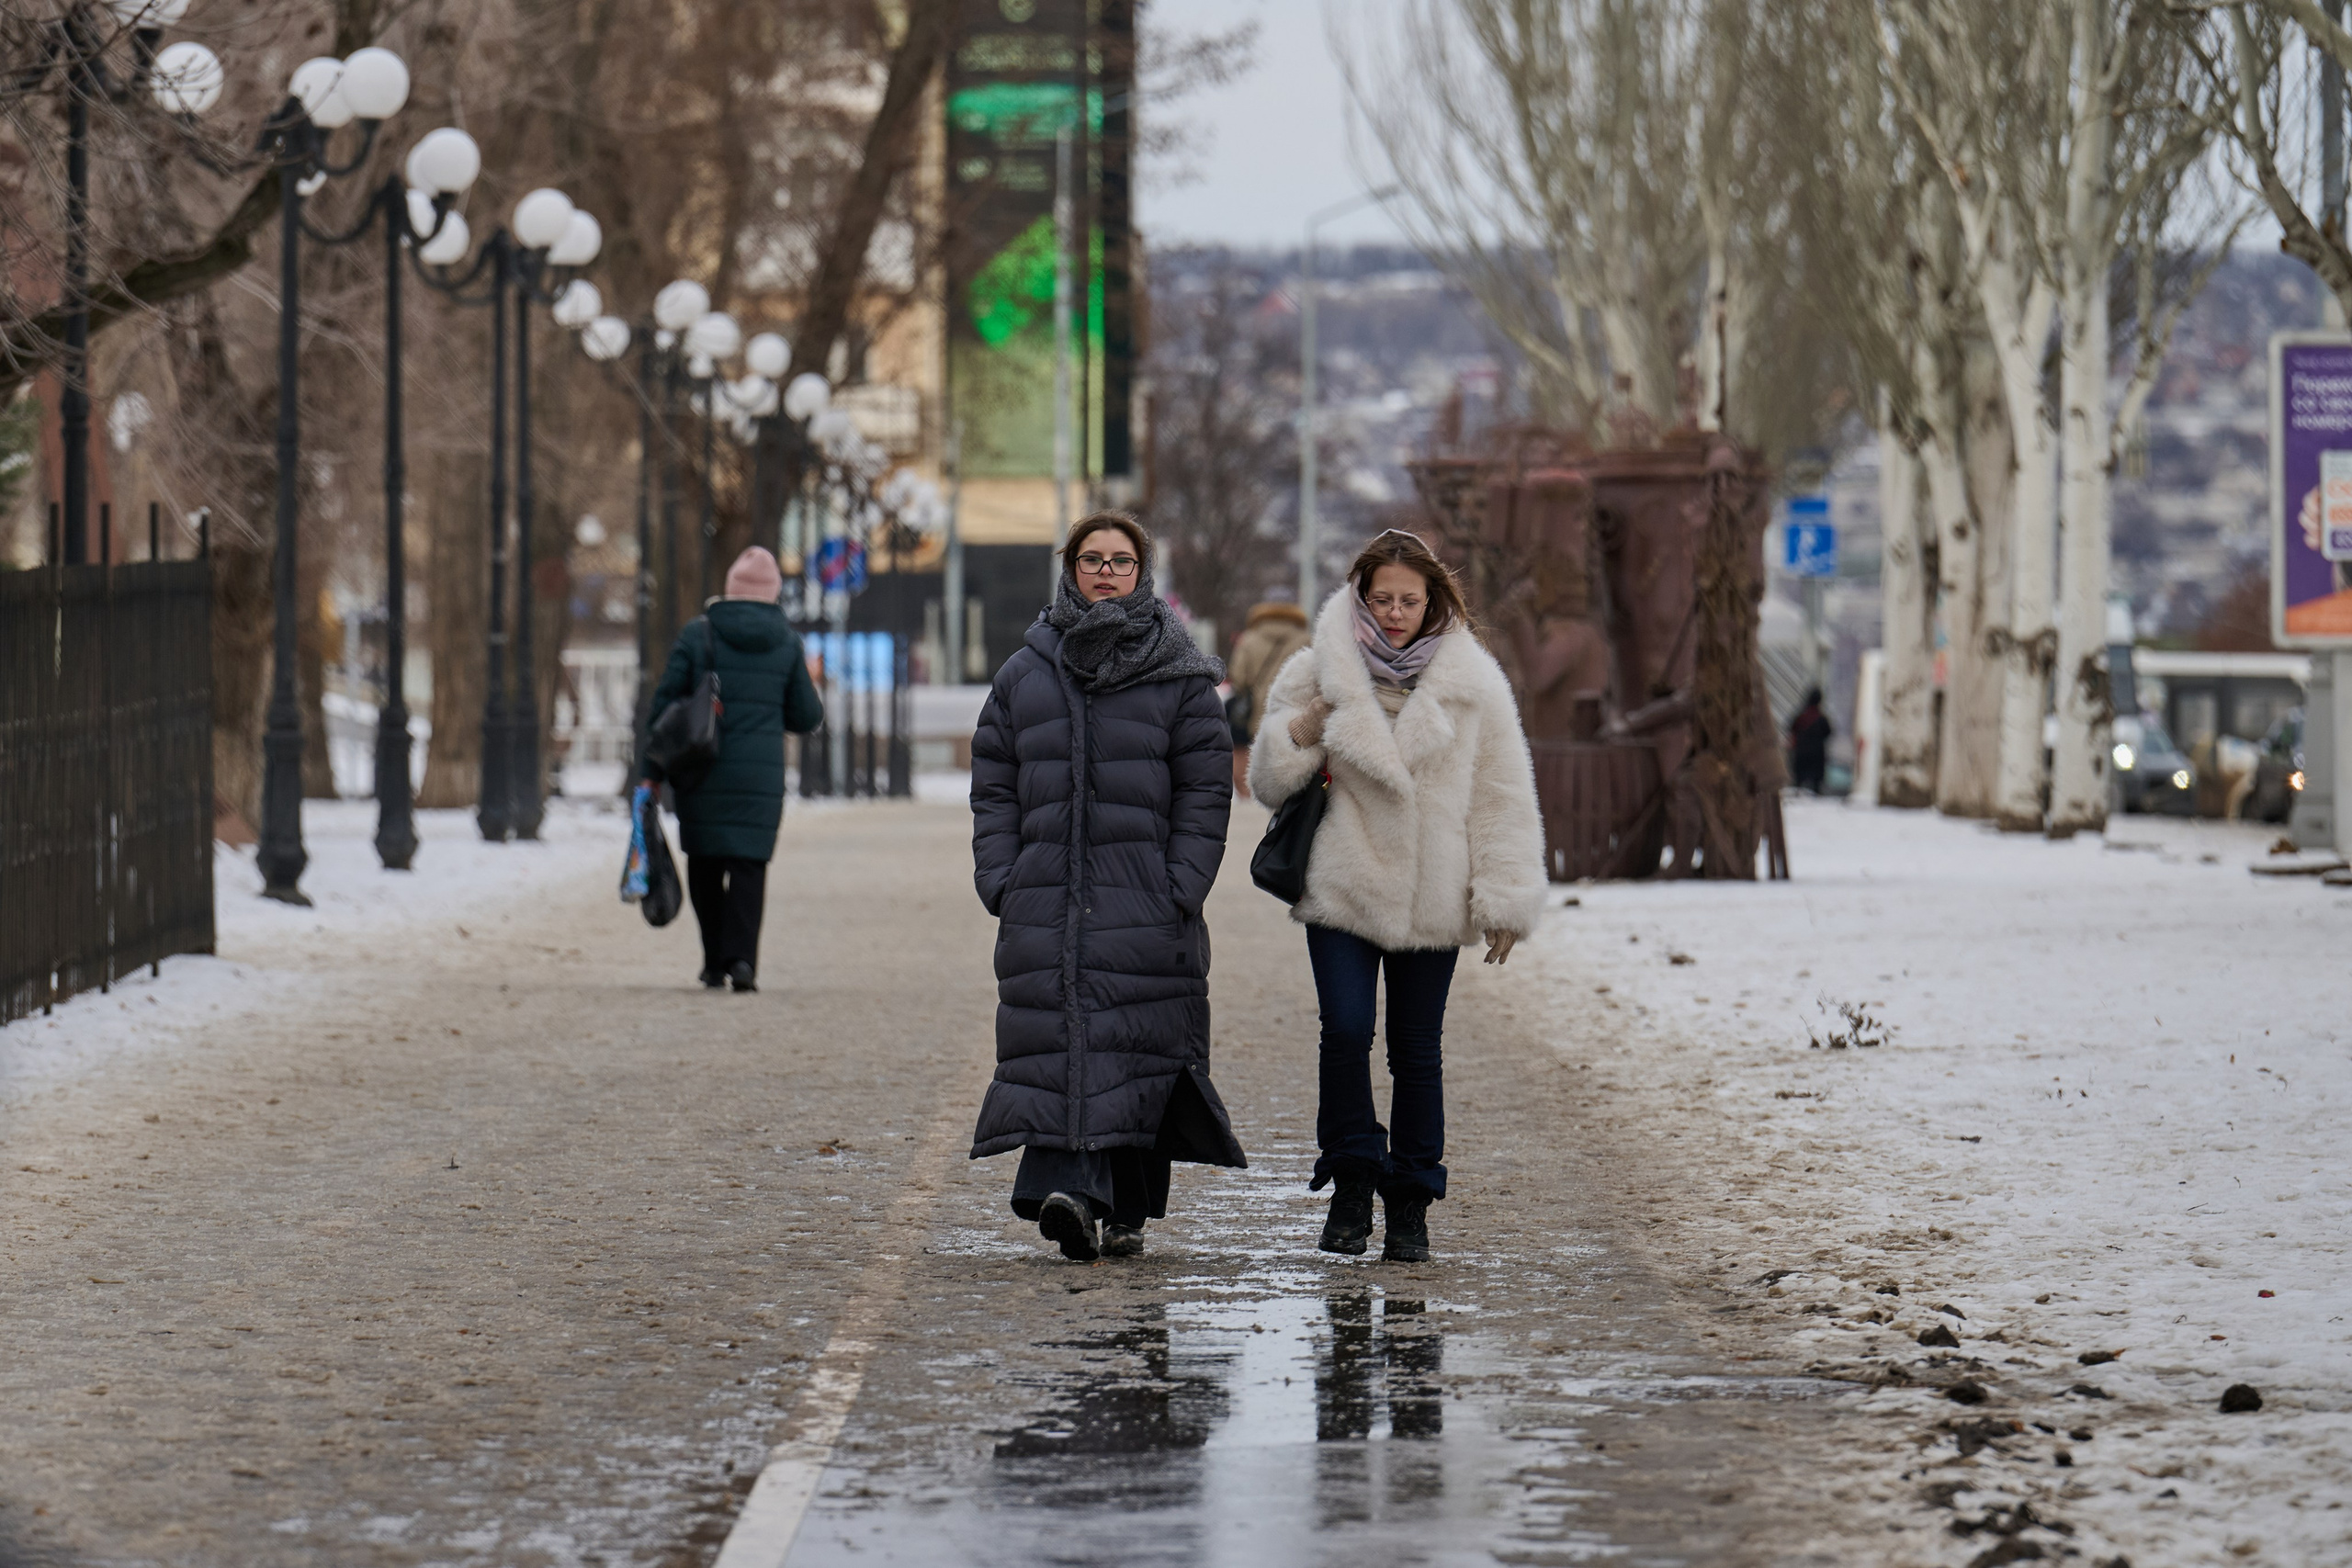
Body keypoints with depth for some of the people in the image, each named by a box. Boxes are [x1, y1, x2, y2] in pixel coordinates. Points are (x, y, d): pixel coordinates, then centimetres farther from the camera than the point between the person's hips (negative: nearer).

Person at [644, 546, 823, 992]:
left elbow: (665, 703, -2)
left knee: (705, 864, 12)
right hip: (761, 776, 0)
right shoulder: (787, 642, 2)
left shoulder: (698, 634, -1)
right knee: (749, 864, 1)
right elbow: (806, 717, 6)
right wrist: (811, 688, 29)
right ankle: (741, 959, -15)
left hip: (702, 773, 0)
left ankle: (715, 962, 13)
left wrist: (653, 771, 3)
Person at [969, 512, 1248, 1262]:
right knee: (1055, 1041, -10)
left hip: (1147, 901, -2)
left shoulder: (1178, 676, 5)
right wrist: (1000, 878, 0)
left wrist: (1183, 885, -8)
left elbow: (1205, 790, 1)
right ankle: (1065, 1182, -18)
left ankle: (1128, 1209, 6)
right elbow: (993, 785, 12)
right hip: (1046, 894, 2)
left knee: (1141, 1047, -1)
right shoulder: (1026, 673, 12)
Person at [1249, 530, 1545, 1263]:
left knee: (1417, 1050, 5)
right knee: (1345, 1031, -14)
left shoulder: (1473, 685, 2)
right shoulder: (1317, 678, 3)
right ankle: (1352, 1183, 0)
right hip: (1341, 887, 0)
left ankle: (1410, 1204, 15)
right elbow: (1270, 784, 11)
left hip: (1430, 897, 0)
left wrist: (1504, 900, -1)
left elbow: (1501, 799, 4)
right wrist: (1297, 738, -11)